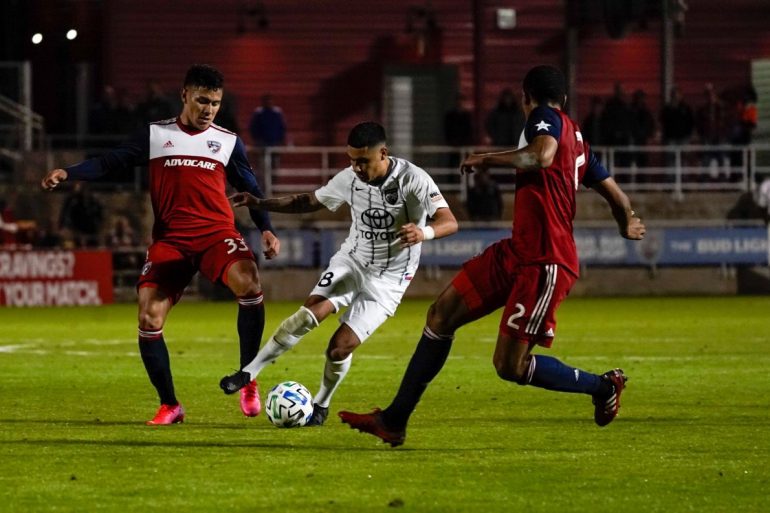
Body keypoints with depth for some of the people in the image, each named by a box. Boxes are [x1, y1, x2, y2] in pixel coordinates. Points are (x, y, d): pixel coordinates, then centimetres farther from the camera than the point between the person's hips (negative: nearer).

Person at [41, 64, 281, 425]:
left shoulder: (228, 142, 11)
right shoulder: (155, 135, 10)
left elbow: (250, 189, 16)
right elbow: (111, 162, 5)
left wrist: (266, 229, 3)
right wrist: (67, 173, -10)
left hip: (216, 233, -1)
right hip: (170, 241, 1)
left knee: (248, 283, -31)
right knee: (148, 320, -9)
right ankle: (169, 406, 8)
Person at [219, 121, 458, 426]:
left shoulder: (413, 180, -20)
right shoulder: (349, 179, -7)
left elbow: (449, 222, -25)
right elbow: (311, 201, 9)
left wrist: (423, 233, -48)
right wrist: (260, 204, -1)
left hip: (388, 279, -3)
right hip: (351, 260, 3)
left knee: (341, 347, -12)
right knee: (312, 312, -24)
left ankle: (321, 405, 16)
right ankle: (249, 372, -16)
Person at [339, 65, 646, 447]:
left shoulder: (545, 117, -8)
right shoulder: (576, 138, 16)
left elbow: (542, 156, -31)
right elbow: (616, 195, 21)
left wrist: (488, 159, -17)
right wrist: (627, 226, 43)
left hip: (545, 264, -10)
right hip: (516, 253, 10)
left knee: (509, 366, -7)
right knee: (442, 314, 7)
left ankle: (604, 386, 13)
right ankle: (394, 420, 11)